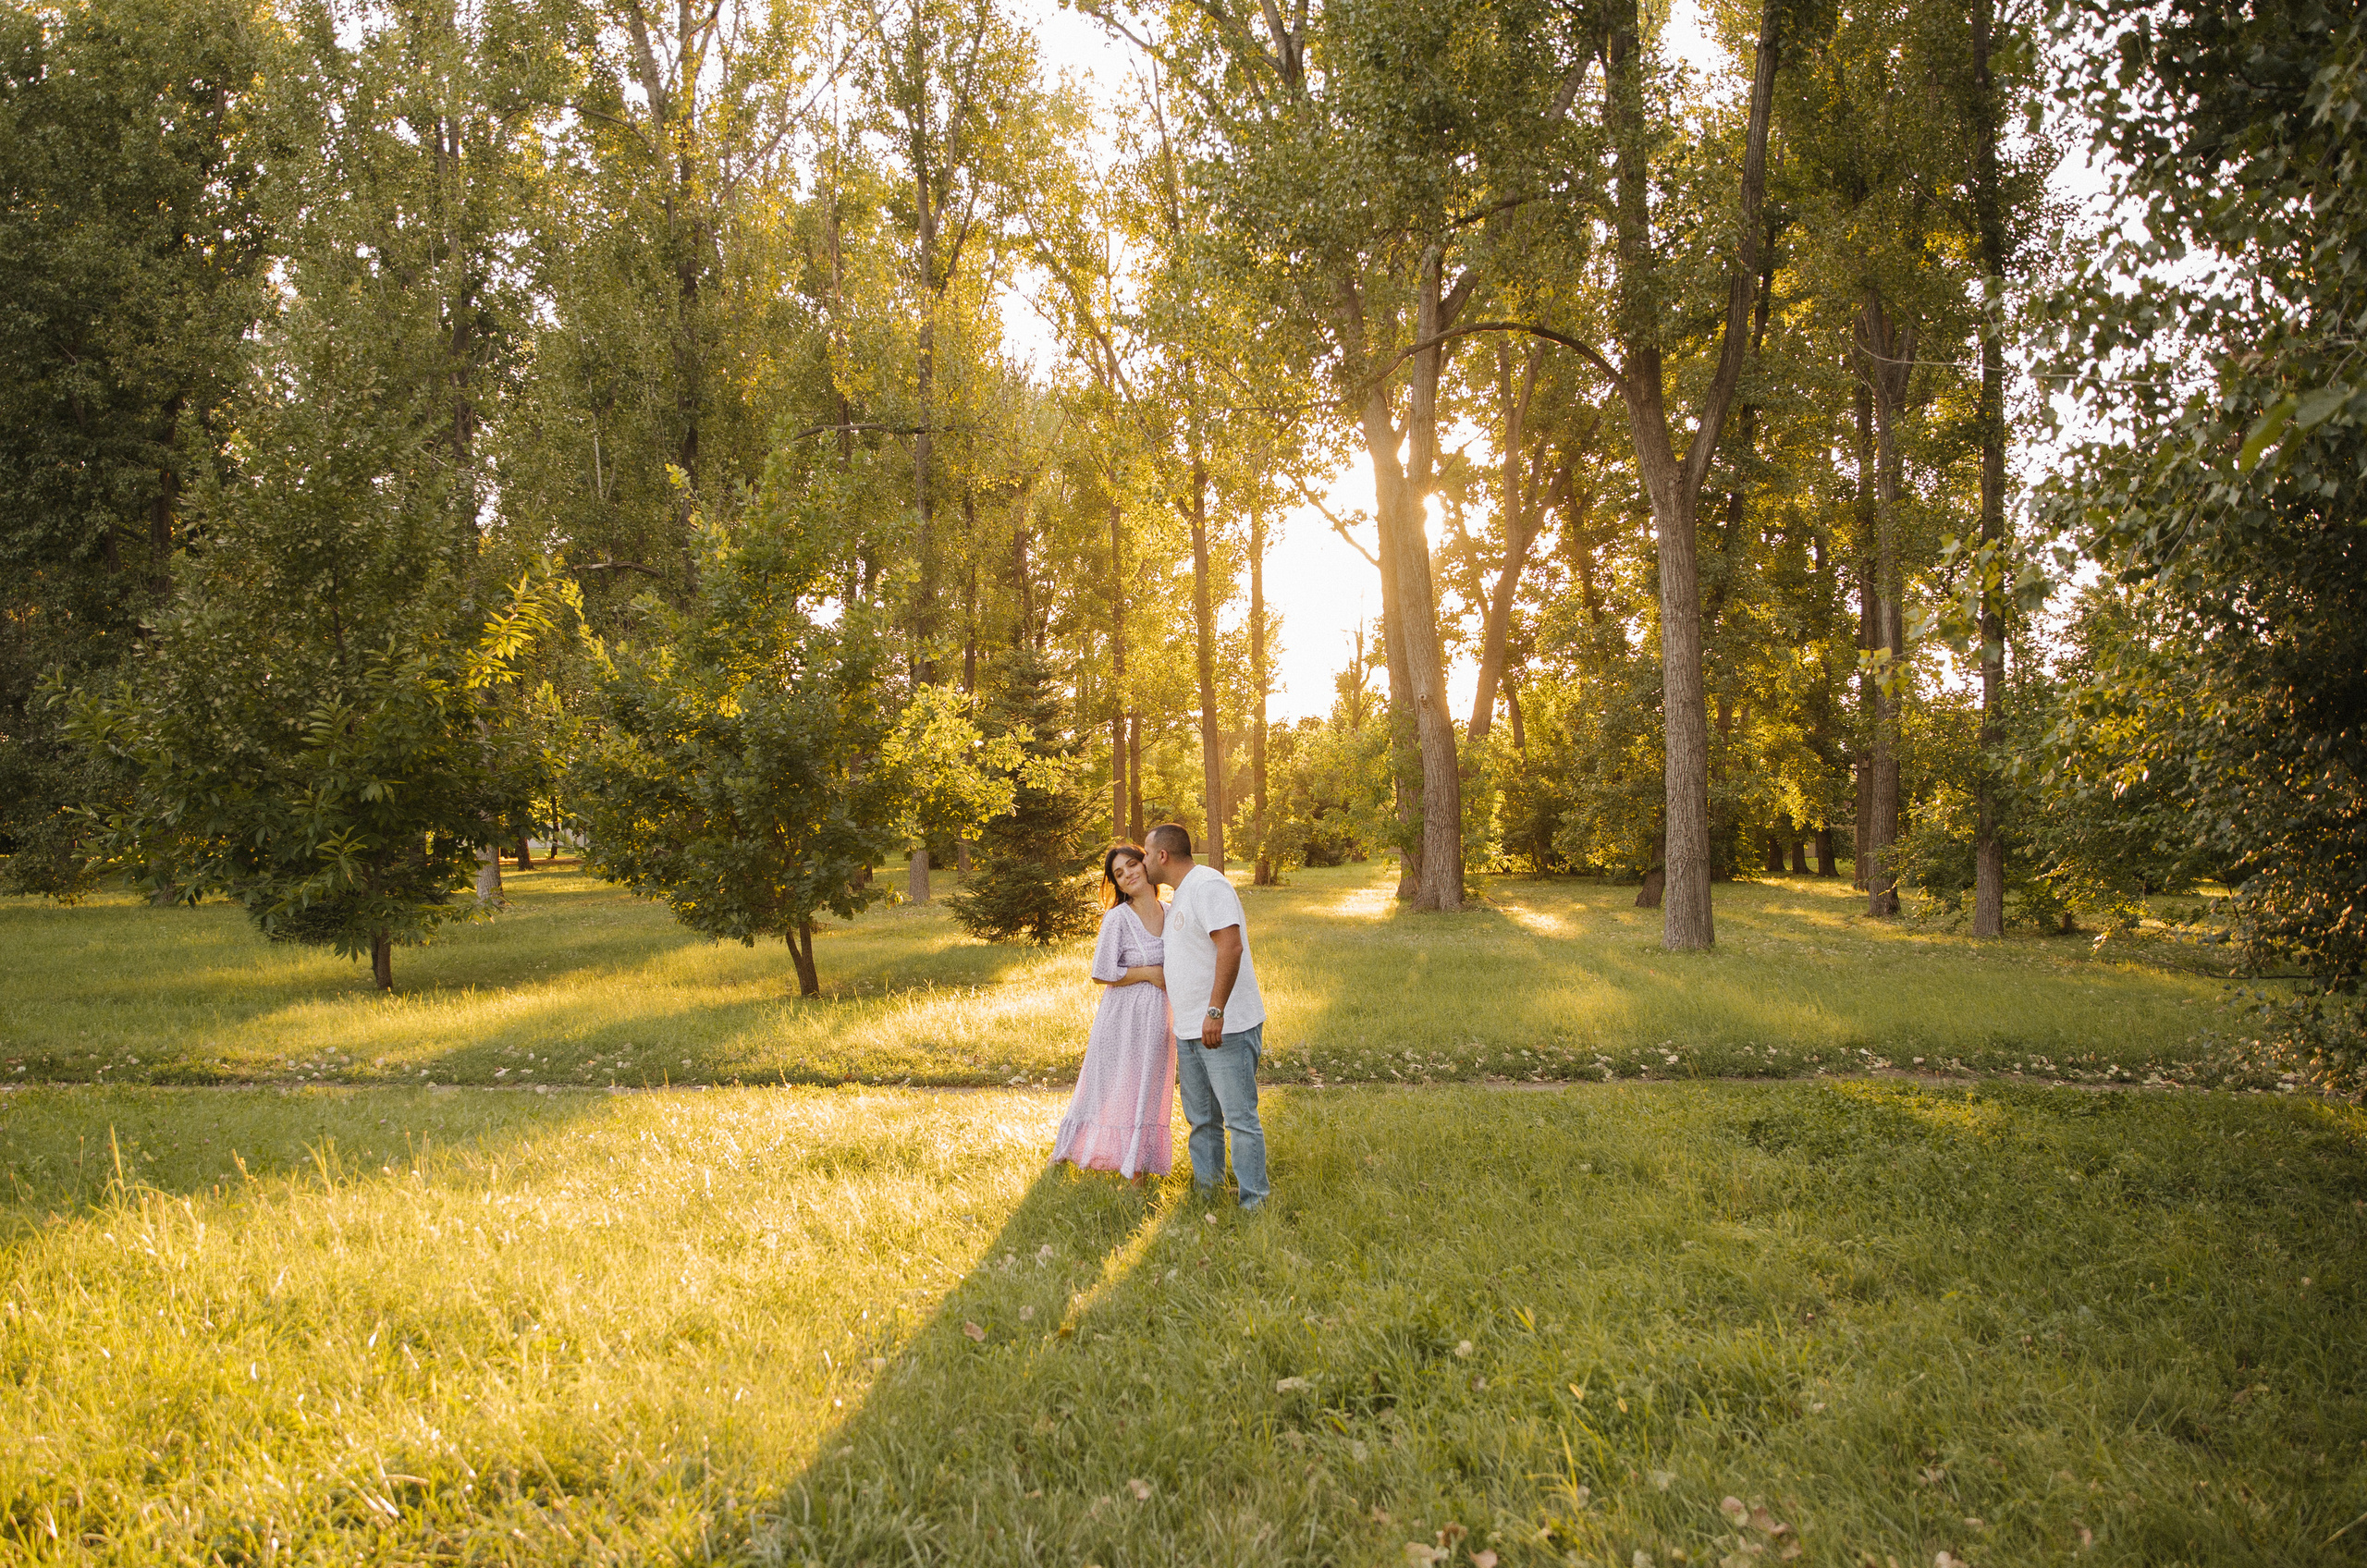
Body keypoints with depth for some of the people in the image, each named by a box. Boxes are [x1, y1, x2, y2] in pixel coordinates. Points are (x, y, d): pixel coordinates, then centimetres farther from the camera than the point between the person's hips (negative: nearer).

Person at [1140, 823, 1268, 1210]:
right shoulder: (1177, 897, 17)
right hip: (1189, 1031, 10)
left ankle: (1253, 1203, 0)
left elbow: (1231, 946, -25)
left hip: (1227, 1029, -10)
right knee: (1201, 1119, 16)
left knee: (1240, 1118, -6)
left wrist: (1216, 1011, -28)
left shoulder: (1208, 886, -15)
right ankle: (1206, 1190, 27)